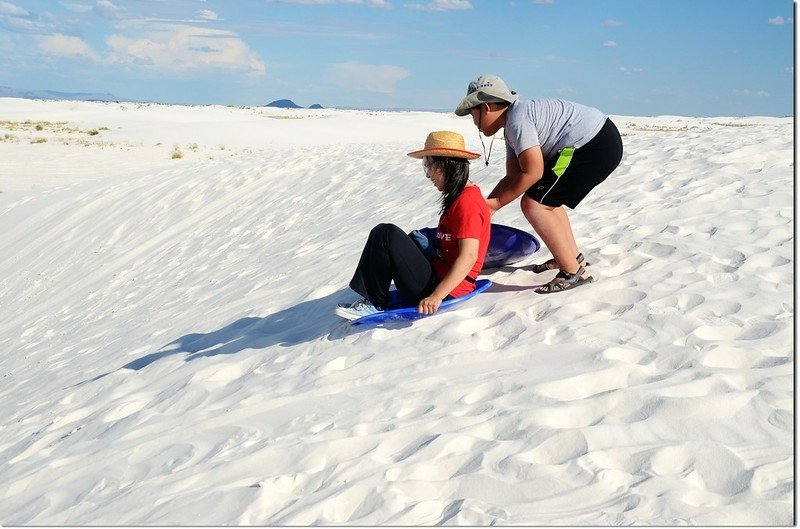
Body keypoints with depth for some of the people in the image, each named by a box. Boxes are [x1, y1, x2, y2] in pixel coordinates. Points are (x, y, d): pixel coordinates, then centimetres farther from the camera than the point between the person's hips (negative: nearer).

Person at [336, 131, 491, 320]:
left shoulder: (467, 202, -17)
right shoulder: (460, 196, 14)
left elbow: (469, 256, -26)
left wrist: (436, 296, -30)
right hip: (438, 273, 11)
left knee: (388, 235, -19)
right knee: (381, 232, 11)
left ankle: (375, 303, -5)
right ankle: (370, 298, 0)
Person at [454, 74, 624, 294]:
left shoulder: (517, 120, -15)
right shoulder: (513, 126, 17)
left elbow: (532, 173, -18)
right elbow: (513, 177, 16)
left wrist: (496, 203, -9)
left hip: (597, 147, -11)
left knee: (533, 204, -11)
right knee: (546, 198, 25)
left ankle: (573, 272, -8)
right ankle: (573, 257, 31)